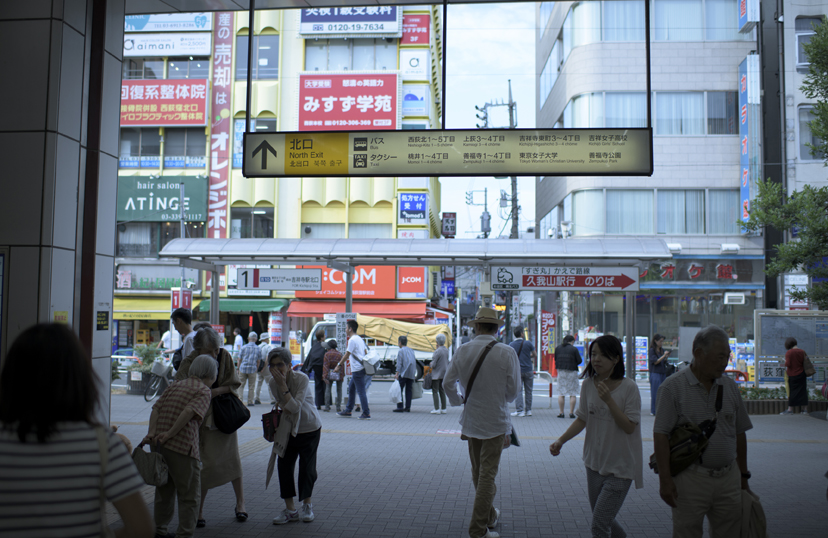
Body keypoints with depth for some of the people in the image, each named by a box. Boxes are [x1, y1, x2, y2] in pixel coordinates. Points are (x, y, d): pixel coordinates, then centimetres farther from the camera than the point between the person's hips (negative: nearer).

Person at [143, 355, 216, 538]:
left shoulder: (175, 386, 18)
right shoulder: (203, 391, -3)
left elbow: (156, 408, 6)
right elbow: (190, 411, -20)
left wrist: (152, 432, -4)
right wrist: (170, 434, -17)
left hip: (160, 445, 7)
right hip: (183, 447, -7)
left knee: (164, 490, 22)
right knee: (189, 496, 4)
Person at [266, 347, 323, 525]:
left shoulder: (302, 379, -24)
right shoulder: (273, 383, -8)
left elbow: (295, 407, -30)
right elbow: (282, 406, 2)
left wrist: (283, 385, -33)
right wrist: (284, 407, -20)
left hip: (309, 429, -4)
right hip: (288, 430, 4)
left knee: (307, 467, 2)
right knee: (284, 465, -2)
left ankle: (307, 505, 24)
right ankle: (290, 510, 9)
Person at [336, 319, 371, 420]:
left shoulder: (352, 340, -13)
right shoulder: (359, 339, 16)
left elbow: (347, 355, -13)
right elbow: (366, 352, 18)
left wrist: (339, 365, -5)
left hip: (357, 369, -10)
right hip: (360, 369, 10)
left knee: (361, 391, -7)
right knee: (351, 388, 17)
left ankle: (366, 414, -5)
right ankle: (348, 411, 25)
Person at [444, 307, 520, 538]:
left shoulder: (463, 350, -4)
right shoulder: (507, 353, -13)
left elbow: (448, 383, 1)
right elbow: (513, 389, -7)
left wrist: (457, 401, 22)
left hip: (471, 420, 4)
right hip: (495, 421, -4)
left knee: (478, 473, 19)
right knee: (487, 475, 1)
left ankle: (489, 516, 36)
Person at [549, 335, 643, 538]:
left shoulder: (629, 387, -14)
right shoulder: (588, 384, 0)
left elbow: (629, 427, -17)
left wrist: (609, 400, -26)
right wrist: (560, 441, -3)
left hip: (620, 467, -5)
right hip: (595, 463, 5)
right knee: (601, 520, 18)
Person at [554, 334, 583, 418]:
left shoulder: (557, 348, 4)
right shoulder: (574, 349, -8)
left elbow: (555, 359, 11)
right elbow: (580, 360, -5)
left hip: (561, 371, 3)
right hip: (571, 372, -3)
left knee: (561, 393, 6)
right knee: (572, 394, 4)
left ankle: (561, 413, 6)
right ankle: (571, 413, 2)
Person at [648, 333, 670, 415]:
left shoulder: (662, 350, 13)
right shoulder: (652, 350, -6)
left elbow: (664, 362, 16)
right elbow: (655, 362, -13)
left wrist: (667, 357, -2)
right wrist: (663, 356, -17)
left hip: (663, 373, 7)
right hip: (655, 373, -7)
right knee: (656, 392, -6)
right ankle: (654, 411, -1)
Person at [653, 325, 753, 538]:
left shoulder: (730, 386, 9)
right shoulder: (673, 386, -8)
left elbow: (739, 434, 16)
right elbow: (661, 435, -11)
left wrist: (743, 475, 17)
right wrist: (665, 479, -14)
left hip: (729, 479, 5)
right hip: (690, 478, -5)